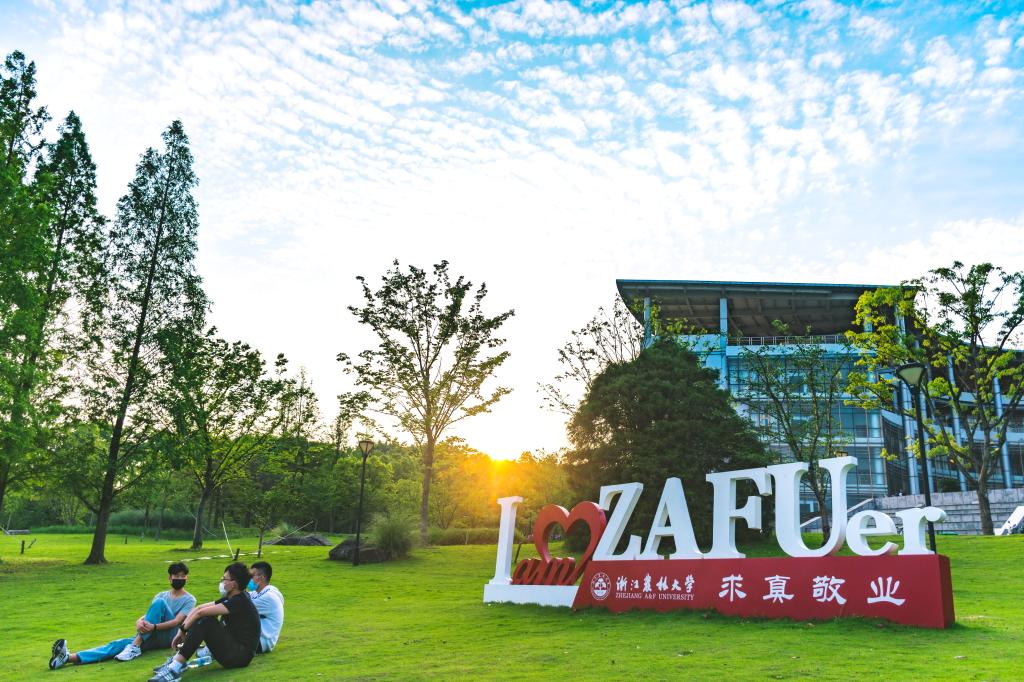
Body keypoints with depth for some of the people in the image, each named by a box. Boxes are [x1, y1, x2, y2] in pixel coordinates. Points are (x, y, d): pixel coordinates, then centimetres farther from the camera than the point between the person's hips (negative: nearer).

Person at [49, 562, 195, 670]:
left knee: (159, 602, -27)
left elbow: (176, 621, -11)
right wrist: (140, 622, -20)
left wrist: (155, 627, -29)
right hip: (152, 637, 5)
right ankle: (69, 658, -42)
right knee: (120, 644, -24)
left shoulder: (189, 600, 5)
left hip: (169, 637, -5)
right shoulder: (161, 595, 21)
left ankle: (135, 647, -35)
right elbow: (147, 615, 5)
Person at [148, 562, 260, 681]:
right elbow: (199, 608, 7)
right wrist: (182, 630, -4)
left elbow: (201, 612, -19)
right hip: (232, 646, 10)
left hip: (240, 655, -10)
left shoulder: (240, 602, -17)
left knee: (206, 622, -23)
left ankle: (176, 667, -23)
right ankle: (177, 661, -3)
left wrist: (183, 630, -7)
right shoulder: (230, 598, 12)